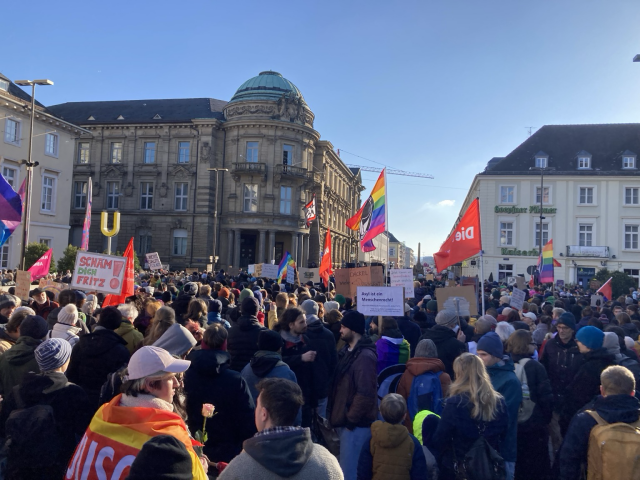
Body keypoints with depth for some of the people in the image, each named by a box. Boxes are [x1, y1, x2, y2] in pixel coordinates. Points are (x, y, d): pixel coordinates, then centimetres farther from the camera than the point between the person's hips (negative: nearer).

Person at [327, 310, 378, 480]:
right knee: (347, 465, 20)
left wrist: (351, 420, -17)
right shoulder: (348, 351, 10)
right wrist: (334, 413, 12)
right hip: (346, 419, 9)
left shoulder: (365, 356, -19)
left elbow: (365, 393, -23)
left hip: (355, 424, -9)